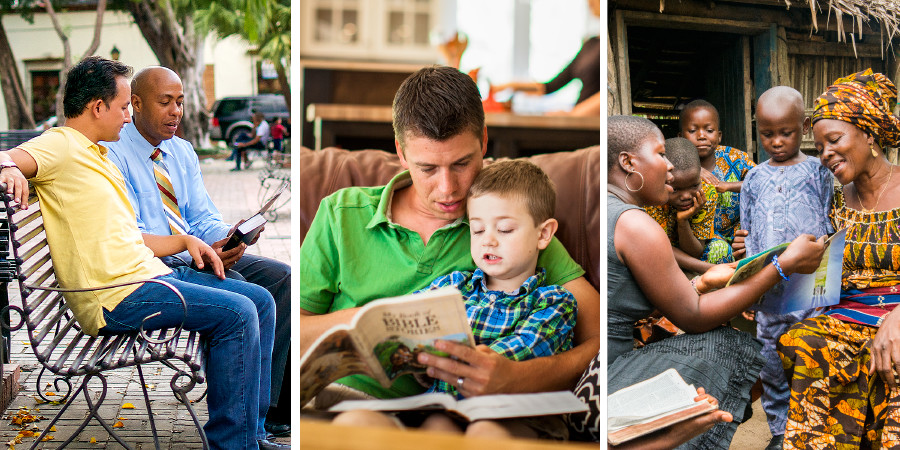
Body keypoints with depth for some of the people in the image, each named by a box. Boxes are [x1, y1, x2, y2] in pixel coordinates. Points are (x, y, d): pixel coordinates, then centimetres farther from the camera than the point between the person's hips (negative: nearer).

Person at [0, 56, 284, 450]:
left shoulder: (97, 156, 25)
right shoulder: (60, 145, -4)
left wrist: (185, 241, 14)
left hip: (150, 271, 10)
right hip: (118, 295, -10)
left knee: (260, 301, 6)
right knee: (236, 313, -21)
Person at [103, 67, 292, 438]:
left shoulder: (182, 150, 15)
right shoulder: (113, 153, -9)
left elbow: (204, 217, 12)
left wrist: (227, 237, -13)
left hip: (199, 253, 8)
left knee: (282, 278, -10)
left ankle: (267, 406, -10)